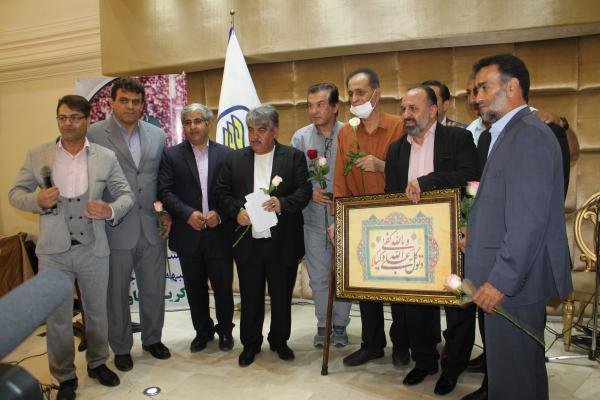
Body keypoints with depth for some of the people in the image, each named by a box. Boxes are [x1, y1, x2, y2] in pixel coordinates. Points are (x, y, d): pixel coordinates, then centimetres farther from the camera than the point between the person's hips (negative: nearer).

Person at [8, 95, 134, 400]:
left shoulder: (106, 157, 0)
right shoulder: (36, 156, 1)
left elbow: (126, 194, 2)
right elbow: (15, 194, 5)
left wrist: (111, 210, -19)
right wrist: (37, 199, -17)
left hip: (94, 249, 0)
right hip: (53, 250, 0)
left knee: (97, 312, 15)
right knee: (57, 317, 9)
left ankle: (98, 363, 38)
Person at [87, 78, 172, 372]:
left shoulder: (157, 135, 7)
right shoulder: (94, 134, -5)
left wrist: (166, 212, 4)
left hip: (151, 228, 3)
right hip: (115, 229, -3)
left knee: (154, 289, 14)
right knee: (117, 293, 11)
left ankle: (152, 339, 36)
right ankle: (121, 347, 31)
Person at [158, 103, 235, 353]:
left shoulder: (225, 154, 2)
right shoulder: (171, 155, 3)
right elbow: (165, 192, -4)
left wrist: (219, 214, -16)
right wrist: (188, 214, -17)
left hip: (219, 233, 0)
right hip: (188, 235, 1)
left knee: (223, 286, 8)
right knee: (195, 288, 13)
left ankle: (225, 329, 31)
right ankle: (203, 331, 34)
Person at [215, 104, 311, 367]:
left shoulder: (294, 157, 1)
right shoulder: (234, 160, 7)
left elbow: (304, 191, -6)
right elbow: (222, 193, 6)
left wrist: (282, 203, -23)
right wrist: (236, 211, -13)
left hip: (283, 243, -1)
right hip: (247, 242, 1)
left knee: (282, 296, 12)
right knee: (250, 298, 12)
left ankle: (279, 340, 33)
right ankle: (250, 344, 30)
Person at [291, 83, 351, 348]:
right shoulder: (300, 137, 2)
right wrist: (310, 191, -11)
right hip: (313, 217, 2)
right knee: (318, 276, 12)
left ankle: (340, 326, 26)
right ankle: (323, 325, 28)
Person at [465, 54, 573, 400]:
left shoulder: (529, 134, -16)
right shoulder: (509, 133, 15)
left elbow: (528, 219, -22)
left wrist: (501, 280, -21)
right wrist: (473, 232, 13)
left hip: (514, 280, -10)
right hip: (514, 279, 10)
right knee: (525, 368, 21)